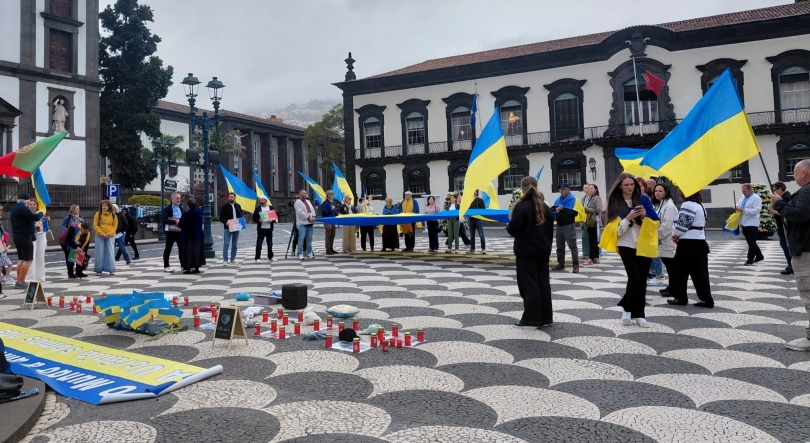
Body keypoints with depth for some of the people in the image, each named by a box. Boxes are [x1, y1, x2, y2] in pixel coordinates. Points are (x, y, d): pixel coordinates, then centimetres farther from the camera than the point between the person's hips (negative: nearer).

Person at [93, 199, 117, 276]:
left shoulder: (113, 215, 3)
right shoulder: (98, 214, 1)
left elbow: (115, 225, 4)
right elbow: (95, 225, -2)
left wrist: (109, 234, -9)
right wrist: (102, 234, -11)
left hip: (110, 236, 0)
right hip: (99, 236, 0)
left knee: (110, 252, 0)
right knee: (100, 252, 3)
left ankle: (111, 270, 4)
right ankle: (99, 270, 9)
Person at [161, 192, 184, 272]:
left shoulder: (181, 208, 10)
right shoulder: (167, 209, -6)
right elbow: (163, 219, -18)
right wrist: (175, 222, -23)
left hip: (179, 231, 5)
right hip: (170, 231, -5)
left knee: (182, 248, 8)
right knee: (168, 249, 3)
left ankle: (183, 265, 17)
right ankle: (166, 266, 8)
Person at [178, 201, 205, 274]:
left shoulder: (186, 214, -16)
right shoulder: (199, 213, 3)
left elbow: (180, 225, -11)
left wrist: (178, 223, 13)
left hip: (188, 236, -5)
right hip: (198, 235, 5)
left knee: (188, 251, -2)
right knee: (197, 251, 9)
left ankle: (188, 268, -4)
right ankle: (196, 268, 10)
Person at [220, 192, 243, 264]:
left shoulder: (238, 206, 11)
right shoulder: (225, 206, -1)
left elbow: (242, 215, 17)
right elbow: (221, 218, -3)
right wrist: (225, 222, -22)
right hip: (227, 228, -4)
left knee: (234, 245, 9)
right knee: (226, 244, -8)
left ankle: (232, 259, 16)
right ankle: (225, 259, -6)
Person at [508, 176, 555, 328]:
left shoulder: (521, 207, -14)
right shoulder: (545, 207, 9)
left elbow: (513, 229, -15)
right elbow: (550, 229, 13)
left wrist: (508, 226, 7)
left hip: (526, 251, -6)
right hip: (543, 250, 7)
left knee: (529, 283, -2)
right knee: (543, 282, 9)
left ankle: (532, 317, 0)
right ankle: (546, 317, 14)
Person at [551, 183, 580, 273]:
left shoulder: (572, 199, -8)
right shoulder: (558, 199, 13)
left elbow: (574, 212, -19)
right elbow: (553, 208, 6)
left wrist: (563, 209, -24)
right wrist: (556, 209, -15)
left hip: (568, 226, -7)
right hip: (559, 225, 7)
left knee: (572, 246, -5)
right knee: (560, 246, 14)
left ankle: (576, 265, -2)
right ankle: (561, 263, 24)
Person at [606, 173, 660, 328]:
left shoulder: (642, 198, 2)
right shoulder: (616, 203, -4)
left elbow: (656, 220, 2)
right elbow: (618, 229, -7)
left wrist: (645, 215, -16)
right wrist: (629, 217, -21)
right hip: (627, 246, -2)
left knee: (642, 280, 5)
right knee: (634, 278, -11)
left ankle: (639, 314, 15)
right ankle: (627, 309, 11)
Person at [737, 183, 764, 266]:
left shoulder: (756, 198, -13)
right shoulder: (743, 196, 11)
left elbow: (757, 210, -23)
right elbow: (738, 203, 20)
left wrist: (743, 210, -25)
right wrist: (737, 207, -5)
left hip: (752, 224, -8)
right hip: (744, 223, 8)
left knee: (751, 243, -1)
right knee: (750, 242, 16)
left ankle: (750, 259, 5)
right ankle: (759, 256, 30)